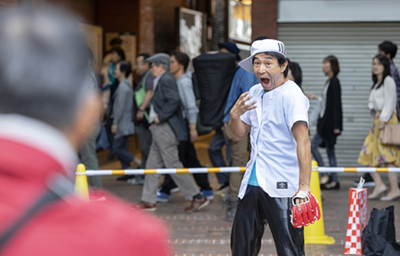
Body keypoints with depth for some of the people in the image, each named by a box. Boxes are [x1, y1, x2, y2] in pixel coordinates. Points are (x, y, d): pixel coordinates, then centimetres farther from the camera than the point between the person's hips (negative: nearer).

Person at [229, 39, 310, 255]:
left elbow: (303, 141, -22)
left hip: (282, 187, -7)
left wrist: (304, 186, -30)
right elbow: (240, 134, 20)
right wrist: (235, 115, -3)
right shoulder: (254, 93, 11)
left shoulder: (291, 95, -13)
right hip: (252, 184, 8)